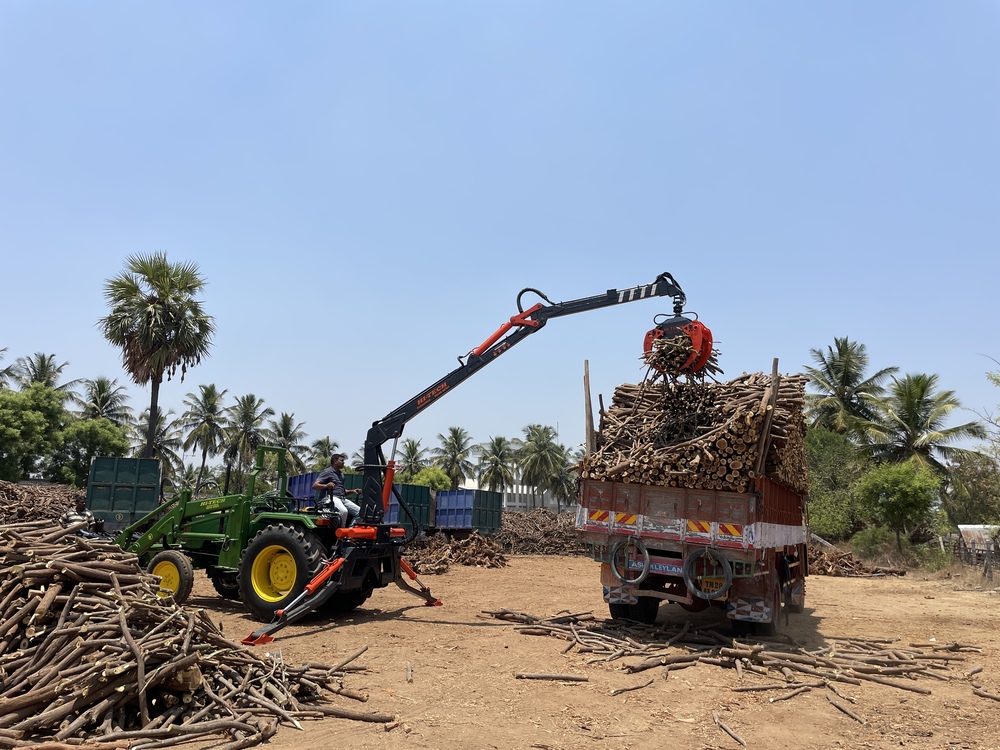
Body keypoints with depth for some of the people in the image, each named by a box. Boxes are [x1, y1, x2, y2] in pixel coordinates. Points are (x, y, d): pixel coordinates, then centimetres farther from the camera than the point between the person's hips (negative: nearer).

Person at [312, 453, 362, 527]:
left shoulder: (341, 474, 26)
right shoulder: (327, 472, 0)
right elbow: (314, 485, -10)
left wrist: (352, 491, 12)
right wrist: (326, 486, -30)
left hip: (342, 498, 8)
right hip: (330, 498, -8)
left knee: (359, 511, -9)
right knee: (344, 511, -35)